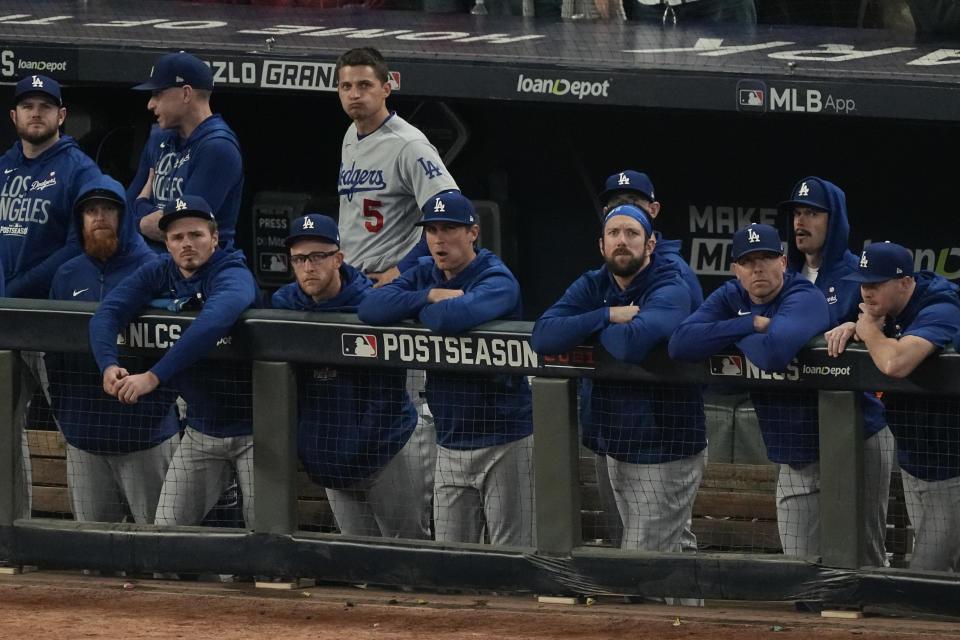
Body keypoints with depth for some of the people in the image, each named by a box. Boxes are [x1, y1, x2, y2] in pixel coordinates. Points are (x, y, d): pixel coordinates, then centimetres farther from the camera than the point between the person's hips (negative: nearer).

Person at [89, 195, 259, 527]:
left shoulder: (233, 274, -19)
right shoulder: (158, 274, 0)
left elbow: (215, 322, -39)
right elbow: (107, 313, -11)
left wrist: (154, 376, -44)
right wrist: (108, 365, -32)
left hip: (252, 430, -5)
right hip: (200, 430, 5)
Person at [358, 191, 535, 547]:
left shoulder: (497, 281, -12)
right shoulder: (424, 275, 10)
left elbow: (454, 316, -32)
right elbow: (370, 309, -4)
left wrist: (419, 310, -10)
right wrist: (430, 297, -13)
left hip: (505, 441, -6)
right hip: (450, 446, 6)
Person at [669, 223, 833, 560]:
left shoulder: (805, 299, -17)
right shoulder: (732, 297, 5)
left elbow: (774, 353, -37)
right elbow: (680, 343, -10)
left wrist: (730, 335, -15)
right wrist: (751, 325, -15)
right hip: (791, 459, 7)